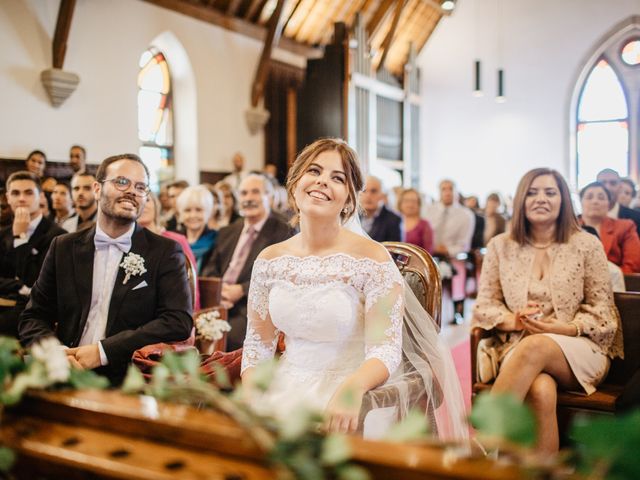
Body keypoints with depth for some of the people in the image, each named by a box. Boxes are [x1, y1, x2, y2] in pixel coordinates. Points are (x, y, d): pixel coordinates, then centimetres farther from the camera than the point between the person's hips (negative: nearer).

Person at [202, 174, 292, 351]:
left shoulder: (282, 231, 1)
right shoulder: (228, 232, 22)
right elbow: (211, 269, 17)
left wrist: (242, 290, -15)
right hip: (218, 304, 5)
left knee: (228, 336, -31)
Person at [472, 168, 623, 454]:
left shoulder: (587, 245, 5)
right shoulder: (500, 246, 10)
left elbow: (603, 312, 4)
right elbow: (484, 305, 9)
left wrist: (563, 328, -14)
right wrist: (512, 320, -13)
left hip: (582, 351, -1)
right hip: (519, 349, 1)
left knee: (534, 347, -36)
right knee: (541, 392, -36)